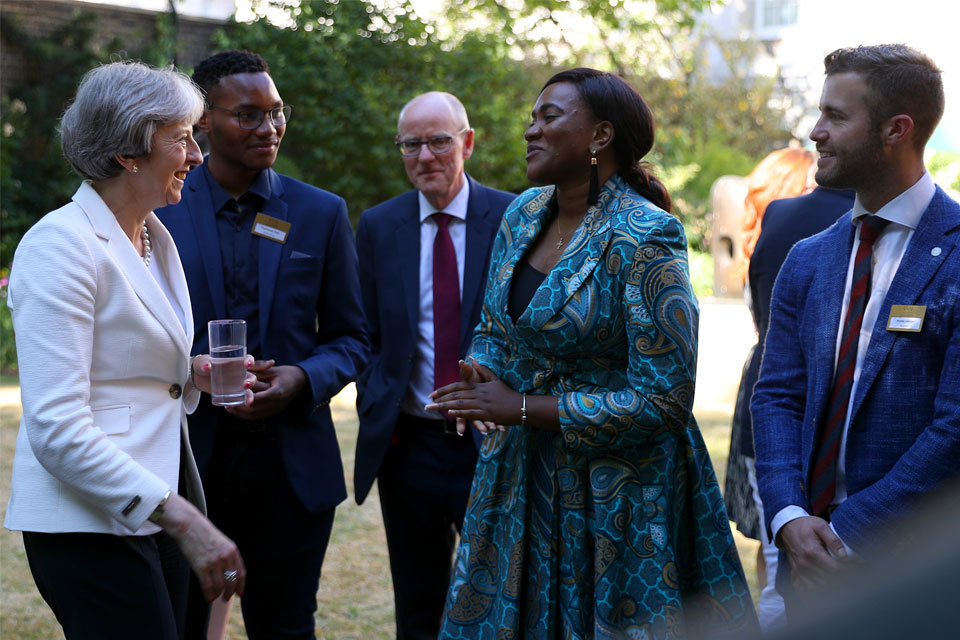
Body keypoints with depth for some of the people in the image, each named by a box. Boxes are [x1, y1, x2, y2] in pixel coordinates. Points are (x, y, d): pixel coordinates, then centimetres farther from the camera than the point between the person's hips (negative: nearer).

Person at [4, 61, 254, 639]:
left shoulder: (155, 238, 12)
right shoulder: (61, 245, -15)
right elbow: (57, 430, -22)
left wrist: (193, 375, 4)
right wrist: (183, 519, -25)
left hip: (156, 507, 8)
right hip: (91, 521, -8)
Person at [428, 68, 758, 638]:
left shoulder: (644, 238, -19)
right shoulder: (524, 213, 4)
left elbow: (663, 401, -22)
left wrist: (522, 407, -19)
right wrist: (482, 375, -7)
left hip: (613, 497, -7)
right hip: (520, 478, 7)